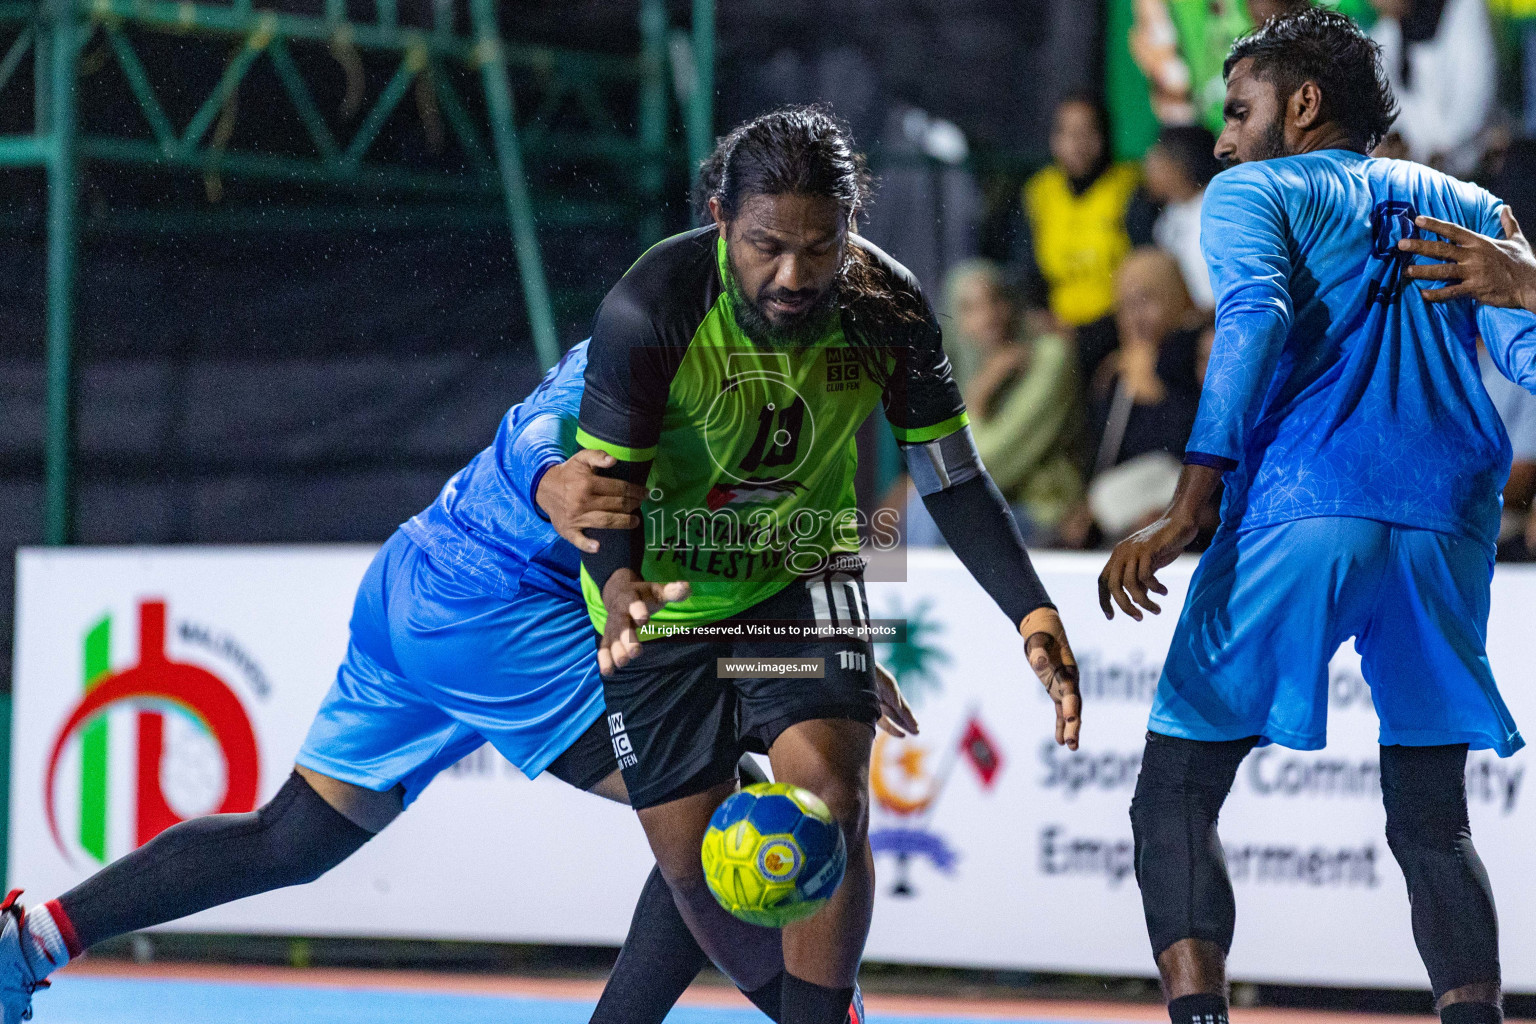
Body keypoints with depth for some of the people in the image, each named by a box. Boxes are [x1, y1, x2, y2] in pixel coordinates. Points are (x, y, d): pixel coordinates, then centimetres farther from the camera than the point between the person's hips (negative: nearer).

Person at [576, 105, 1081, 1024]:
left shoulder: (885, 308, -20)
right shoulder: (651, 310, -28)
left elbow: (954, 480, -10)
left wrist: (1034, 613, -22)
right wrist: (618, 584, -46)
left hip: (804, 576, 1)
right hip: (665, 590, -1)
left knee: (832, 794, -20)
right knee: (689, 854, 1)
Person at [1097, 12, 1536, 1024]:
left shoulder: (1252, 192, 11)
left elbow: (1253, 322, -8)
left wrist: (1188, 509, -14)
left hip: (1301, 513, -4)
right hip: (1452, 522, 4)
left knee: (1174, 797, 2)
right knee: (1432, 823, 14)